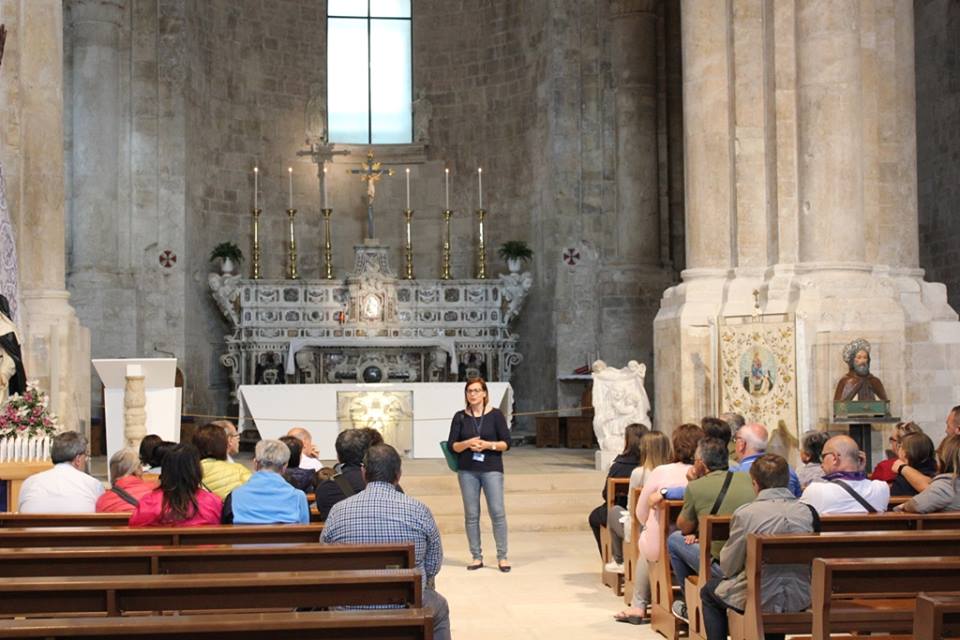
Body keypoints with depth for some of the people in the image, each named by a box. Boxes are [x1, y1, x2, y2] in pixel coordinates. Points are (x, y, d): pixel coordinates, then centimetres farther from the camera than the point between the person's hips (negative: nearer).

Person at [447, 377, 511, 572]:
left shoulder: (495, 415, 2)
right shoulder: (460, 417, 7)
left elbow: (506, 443, 0)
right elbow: (451, 445, 4)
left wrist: (489, 445, -16)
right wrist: (467, 443, -14)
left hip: (491, 469, -2)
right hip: (467, 471, 2)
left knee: (497, 512, -7)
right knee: (471, 515, 3)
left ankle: (502, 557, 1)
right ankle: (476, 557, 11)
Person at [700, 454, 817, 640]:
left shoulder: (745, 513, -17)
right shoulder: (808, 512, -6)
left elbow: (728, 568, -8)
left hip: (758, 600, -4)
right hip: (799, 599, 4)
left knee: (709, 590, 25)